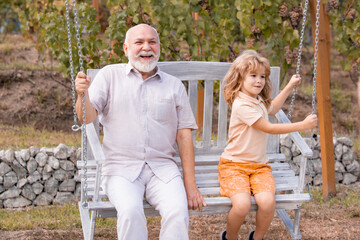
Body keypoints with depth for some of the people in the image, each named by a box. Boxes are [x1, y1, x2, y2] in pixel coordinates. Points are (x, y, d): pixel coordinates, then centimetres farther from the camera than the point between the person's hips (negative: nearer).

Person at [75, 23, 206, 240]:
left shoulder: (174, 86, 13)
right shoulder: (110, 75, 9)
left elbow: (184, 135, 9)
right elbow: (87, 117, 0)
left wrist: (190, 185, 1)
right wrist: (83, 94, -24)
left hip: (162, 168, 2)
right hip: (121, 168, -1)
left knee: (178, 211, -28)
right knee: (131, 210, -32)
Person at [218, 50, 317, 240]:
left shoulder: (258, 100, 12)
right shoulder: (242, 105, -18)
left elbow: (272, 109, 38)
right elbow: (269, 128, -17)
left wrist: (289, 87, 36)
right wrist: (302, 125, -12)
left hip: (259, 165, 7)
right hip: (234, 165, -7)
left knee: (267, 202, -22)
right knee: (242, 205, -31)